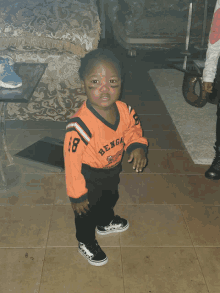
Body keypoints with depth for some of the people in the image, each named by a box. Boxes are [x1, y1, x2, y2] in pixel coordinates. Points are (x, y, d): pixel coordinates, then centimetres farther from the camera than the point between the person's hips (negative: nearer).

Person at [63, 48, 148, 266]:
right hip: (89, 177, -6)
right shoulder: (80, 125, -40)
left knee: (110, 198, 33)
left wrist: (137, 146, -20)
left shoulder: (125, 110, -20)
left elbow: (133, 129, 2)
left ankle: (105, 223, 66)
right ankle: (86, 242, 49)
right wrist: (76, 195, -20)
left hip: (113, 170, 6)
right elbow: (72, 161, -30)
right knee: (88, 211, 19)